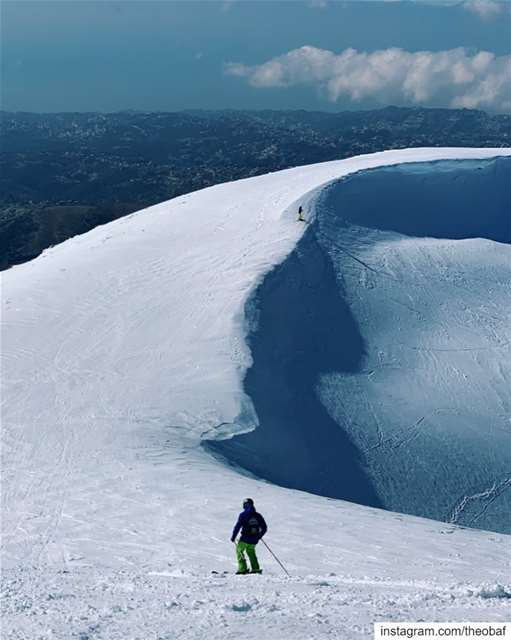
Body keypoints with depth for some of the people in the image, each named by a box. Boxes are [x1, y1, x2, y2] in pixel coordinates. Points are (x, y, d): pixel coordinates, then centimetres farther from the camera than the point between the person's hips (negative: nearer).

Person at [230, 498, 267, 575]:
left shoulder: (243, 515, -7)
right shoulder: (258, 515, 6)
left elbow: (238, 526, -13)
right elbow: (264, 528, 10)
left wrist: (233, 537, -4)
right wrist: (259, 536, 27)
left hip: (245, 538, -4)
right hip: (254, 539, 5)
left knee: (239, 550, 15)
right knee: (251, 551, 26)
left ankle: (242, 569, 2)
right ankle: (255, 568, 18)